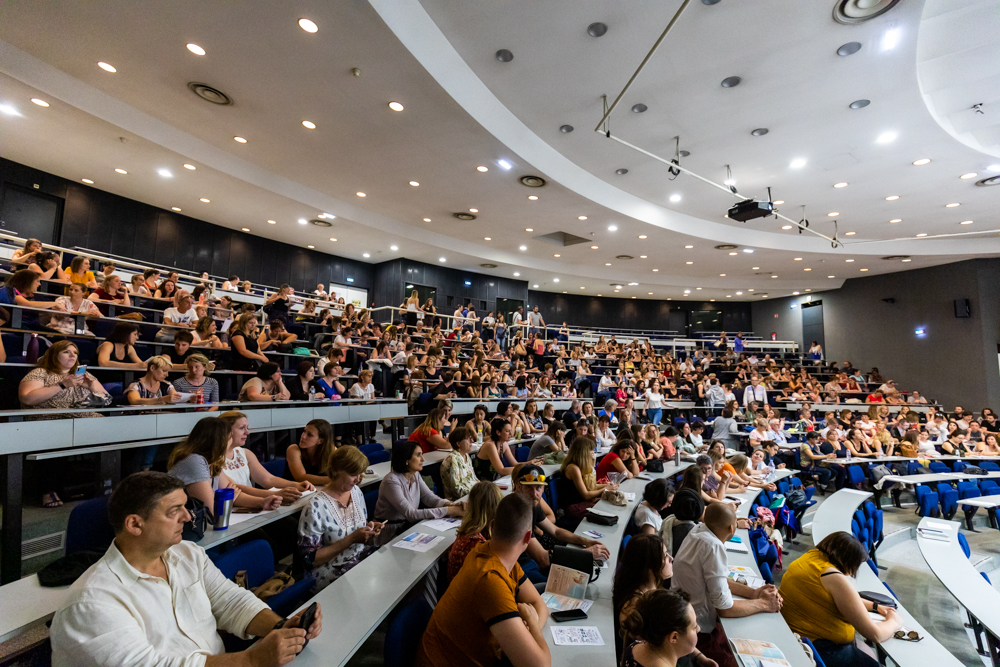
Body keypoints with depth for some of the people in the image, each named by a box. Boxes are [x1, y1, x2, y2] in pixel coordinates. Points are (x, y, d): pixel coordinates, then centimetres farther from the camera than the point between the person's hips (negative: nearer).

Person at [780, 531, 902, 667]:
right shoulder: (835, 578, -23)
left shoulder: (811, 555, 2)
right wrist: (894, 622, 5)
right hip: (818, 647, -8)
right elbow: (875, 634, -13)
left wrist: (875, 606, 20)